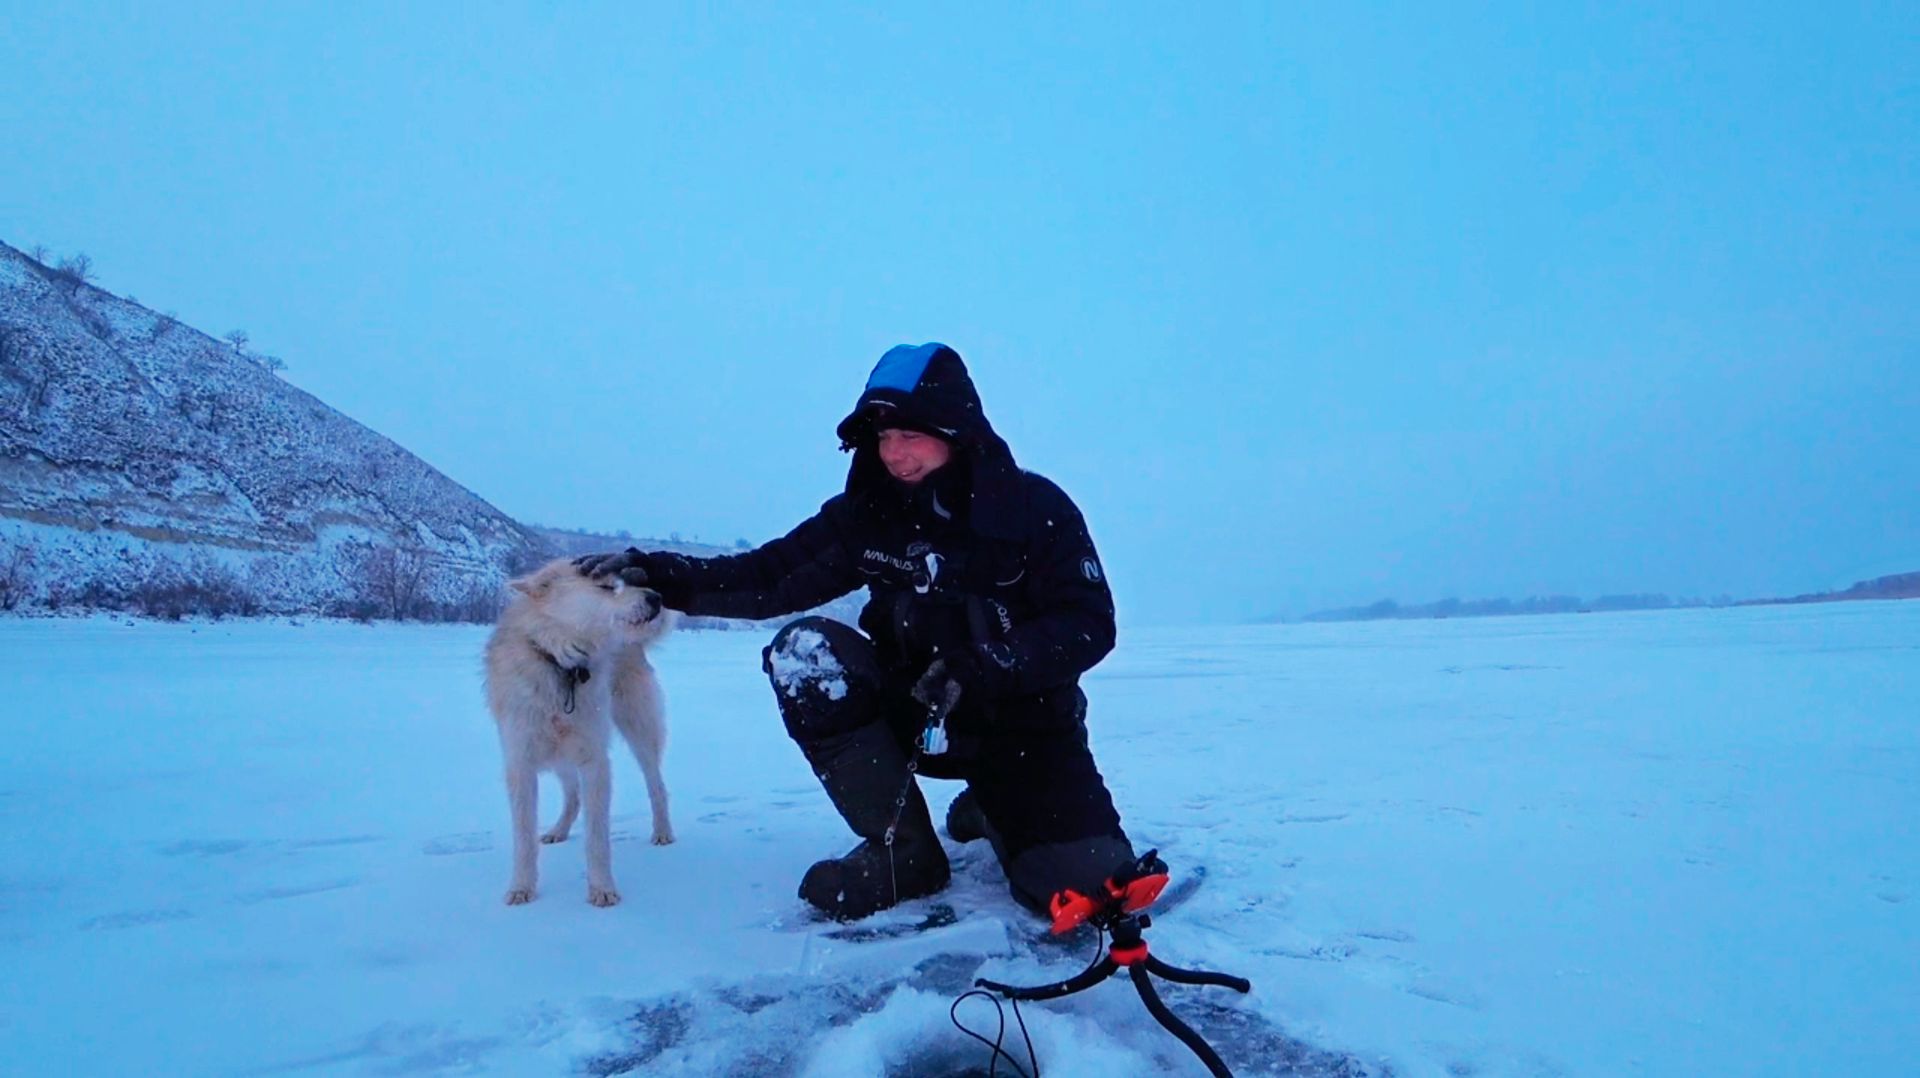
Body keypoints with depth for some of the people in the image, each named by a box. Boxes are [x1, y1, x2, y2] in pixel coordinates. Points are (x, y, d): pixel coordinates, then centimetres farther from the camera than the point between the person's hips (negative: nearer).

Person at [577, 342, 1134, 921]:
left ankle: (986, 810, 16)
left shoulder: (1035, 507, -12)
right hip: (915, 715, 3)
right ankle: (904, 850, -9)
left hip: (1025, 723, -2)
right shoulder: (868, 512, -4)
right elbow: (771, 578, -7)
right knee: (805, 651, -24)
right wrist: (663, 575, -20)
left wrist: (984, 664, -30)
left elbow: (1089, 624, -16)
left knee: (1090, 888, -20)